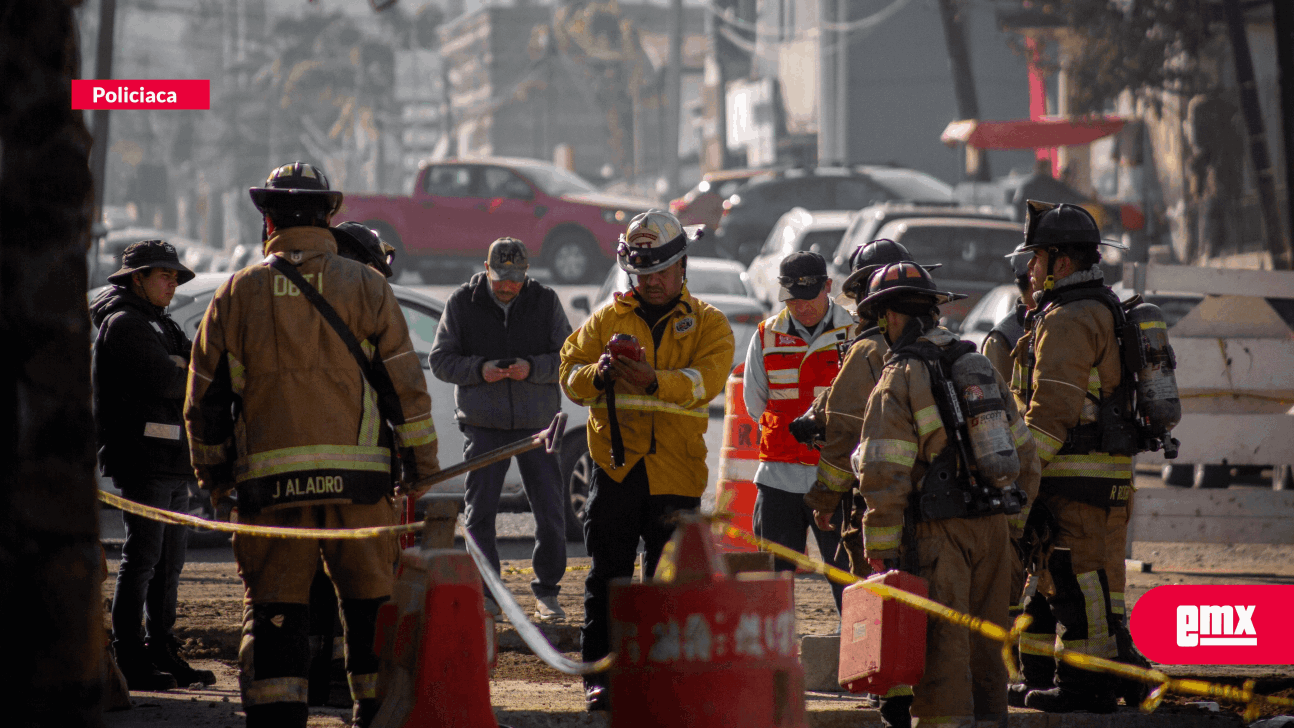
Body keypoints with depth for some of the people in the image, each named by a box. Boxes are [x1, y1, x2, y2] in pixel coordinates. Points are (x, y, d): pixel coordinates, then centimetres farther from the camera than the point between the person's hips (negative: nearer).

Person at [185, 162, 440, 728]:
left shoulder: (238, 293, 7)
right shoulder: (364, 287, 4)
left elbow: (205, 397, 11)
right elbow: (406, 385, 2)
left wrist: (213, 476, 22)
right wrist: (421, 468, 8)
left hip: (269, 482, 1)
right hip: (357, 477, 0)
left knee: (273, 611, 3)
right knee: (370, 602, 7)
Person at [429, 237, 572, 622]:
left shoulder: (545, 302, 3)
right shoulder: (462, 303, 1)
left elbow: (568, 357, 2)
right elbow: (440, 359, 2)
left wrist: (532, 368, -16)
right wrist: (478, 369, -16)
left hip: (536, 422, 0)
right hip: (483, 424, 0)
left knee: (550, 510, 2)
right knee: (479, 511, 1)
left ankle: (547, 592, 14)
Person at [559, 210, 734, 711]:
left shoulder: (707, 324, 6)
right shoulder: (608, 318, 12)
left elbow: (706, 380, -12)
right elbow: (570, 373, 5)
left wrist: (654, 381, -30)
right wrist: (595, 375, -19)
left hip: (675, 471, -1)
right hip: (615, 462, 1)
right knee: (607, 576, 1)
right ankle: (599, 676, 4)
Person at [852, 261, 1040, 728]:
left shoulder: (898, 381, -9)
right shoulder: (983, 367, 13)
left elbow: (885, 478, -15)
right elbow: (1023, 453, 16)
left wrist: (881, 552, -11)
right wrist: (1013, 521, 23)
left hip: (938, 533, -6)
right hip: (993, 530, 6)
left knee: (942, 653, -4)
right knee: (985, 645, 15)